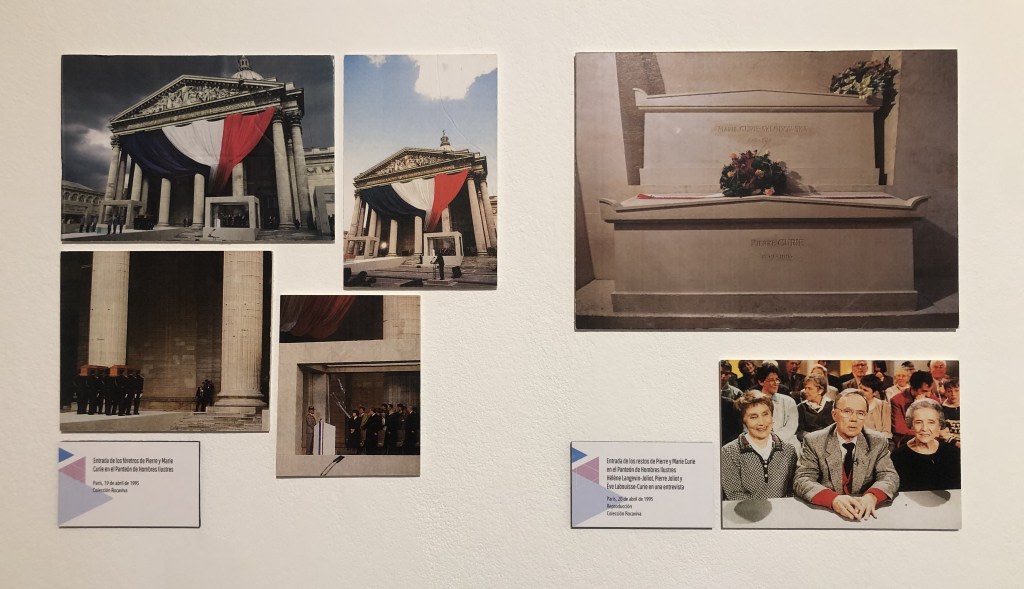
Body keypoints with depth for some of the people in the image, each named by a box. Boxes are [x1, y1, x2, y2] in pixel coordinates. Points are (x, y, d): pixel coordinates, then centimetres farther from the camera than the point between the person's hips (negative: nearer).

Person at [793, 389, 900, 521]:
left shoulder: (878, 442, 6)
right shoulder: (814, 442, -3)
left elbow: (890, 476, -2)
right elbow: (801, 480, -10)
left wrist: (872, 496, -25)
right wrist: (833, 499, -29)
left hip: (864, 514, 3)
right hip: (825, 513, -3)